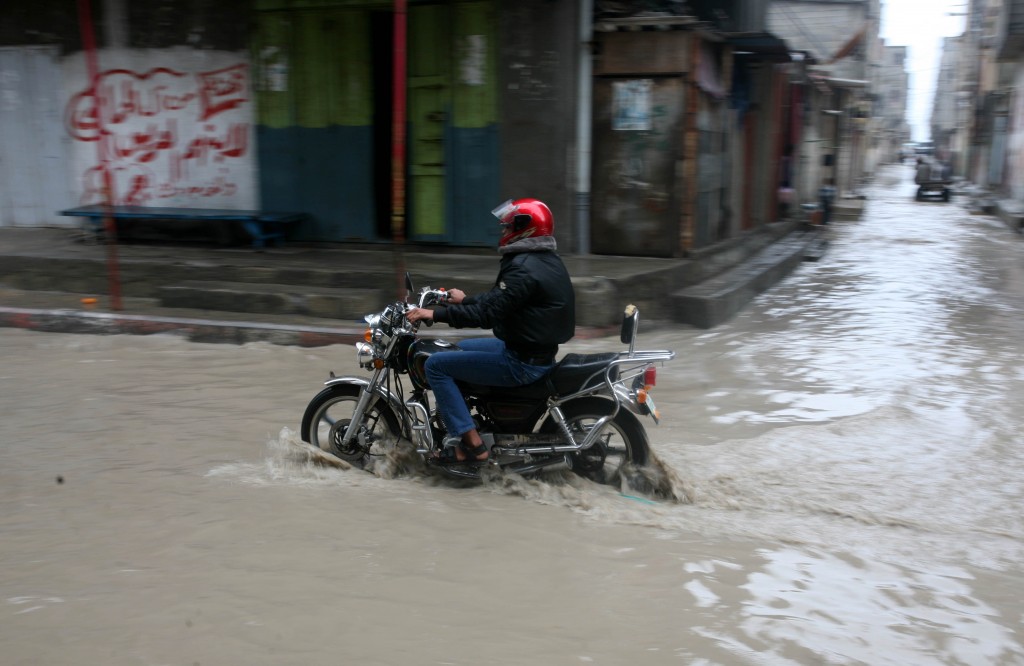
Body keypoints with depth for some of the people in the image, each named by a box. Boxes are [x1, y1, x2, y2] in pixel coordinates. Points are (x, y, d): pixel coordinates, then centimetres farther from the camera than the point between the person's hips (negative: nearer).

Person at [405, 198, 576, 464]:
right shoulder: (547, 260, 10)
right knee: (458, 350, 26)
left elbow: (487, 313, -25)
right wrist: (466, 300, 29)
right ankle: (459, 426, 28)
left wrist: (435, 314, -19)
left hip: (522, 362, -11)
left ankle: (471, 443, -8)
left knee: (436, 365, -7)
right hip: (537, 350, 11)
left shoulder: (524, 268, -21)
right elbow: (498, 300, 20)